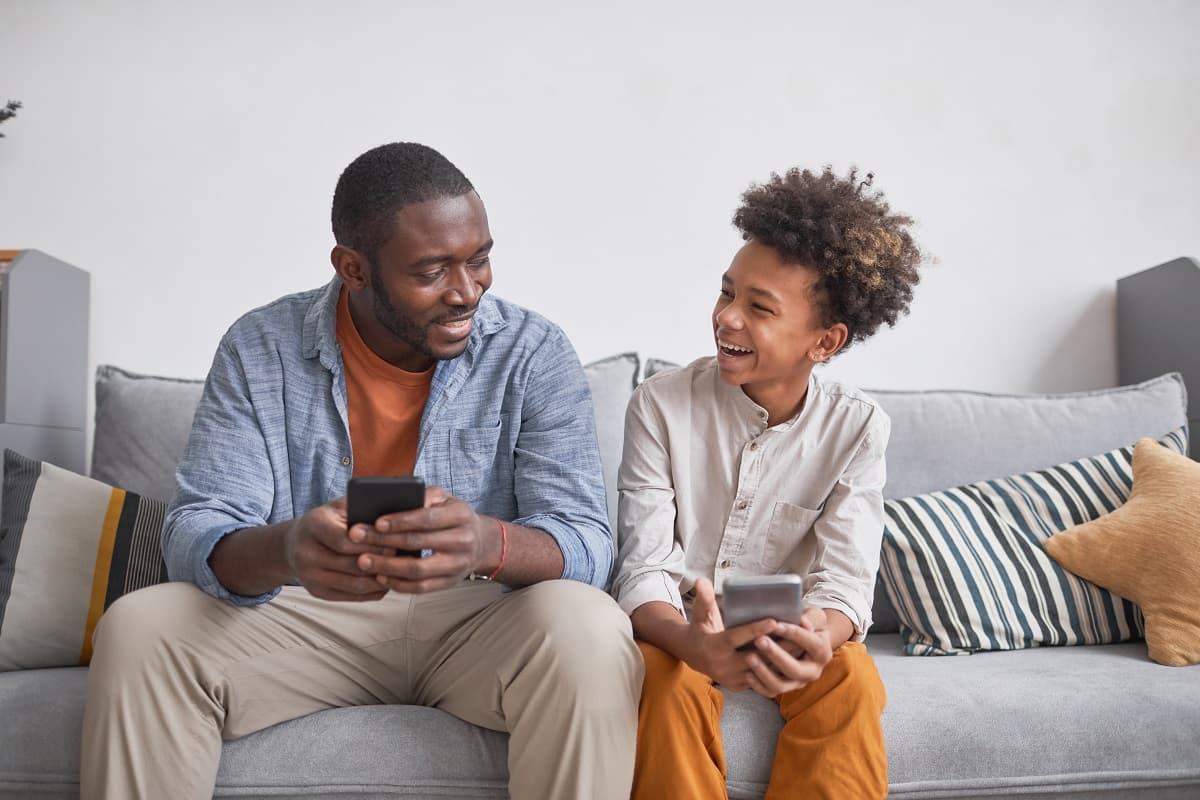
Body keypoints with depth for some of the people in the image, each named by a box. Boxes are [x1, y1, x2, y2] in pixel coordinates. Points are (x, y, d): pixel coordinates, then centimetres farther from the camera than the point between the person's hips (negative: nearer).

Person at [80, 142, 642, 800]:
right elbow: (194, 535, -10)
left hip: (480, 618, -1)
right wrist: (284, 549, -35)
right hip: (304, 616, 1)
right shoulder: (259, 350, -4)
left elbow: (585, 540, -15)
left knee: (588, 631, -33)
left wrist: (488, 543, -40)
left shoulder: (535, 355, -7)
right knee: (138, 629, -23)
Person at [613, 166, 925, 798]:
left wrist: (819, 637, -41)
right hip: (676, 628, -1)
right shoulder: (661, 405, -13)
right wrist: (692, 640, -41)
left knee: (851, 677, -28)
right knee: (669, 680, -32)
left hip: (789, 634, 2)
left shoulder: (857, 428, -8)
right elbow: (644, 567, -17)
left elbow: (844, 578, -15)